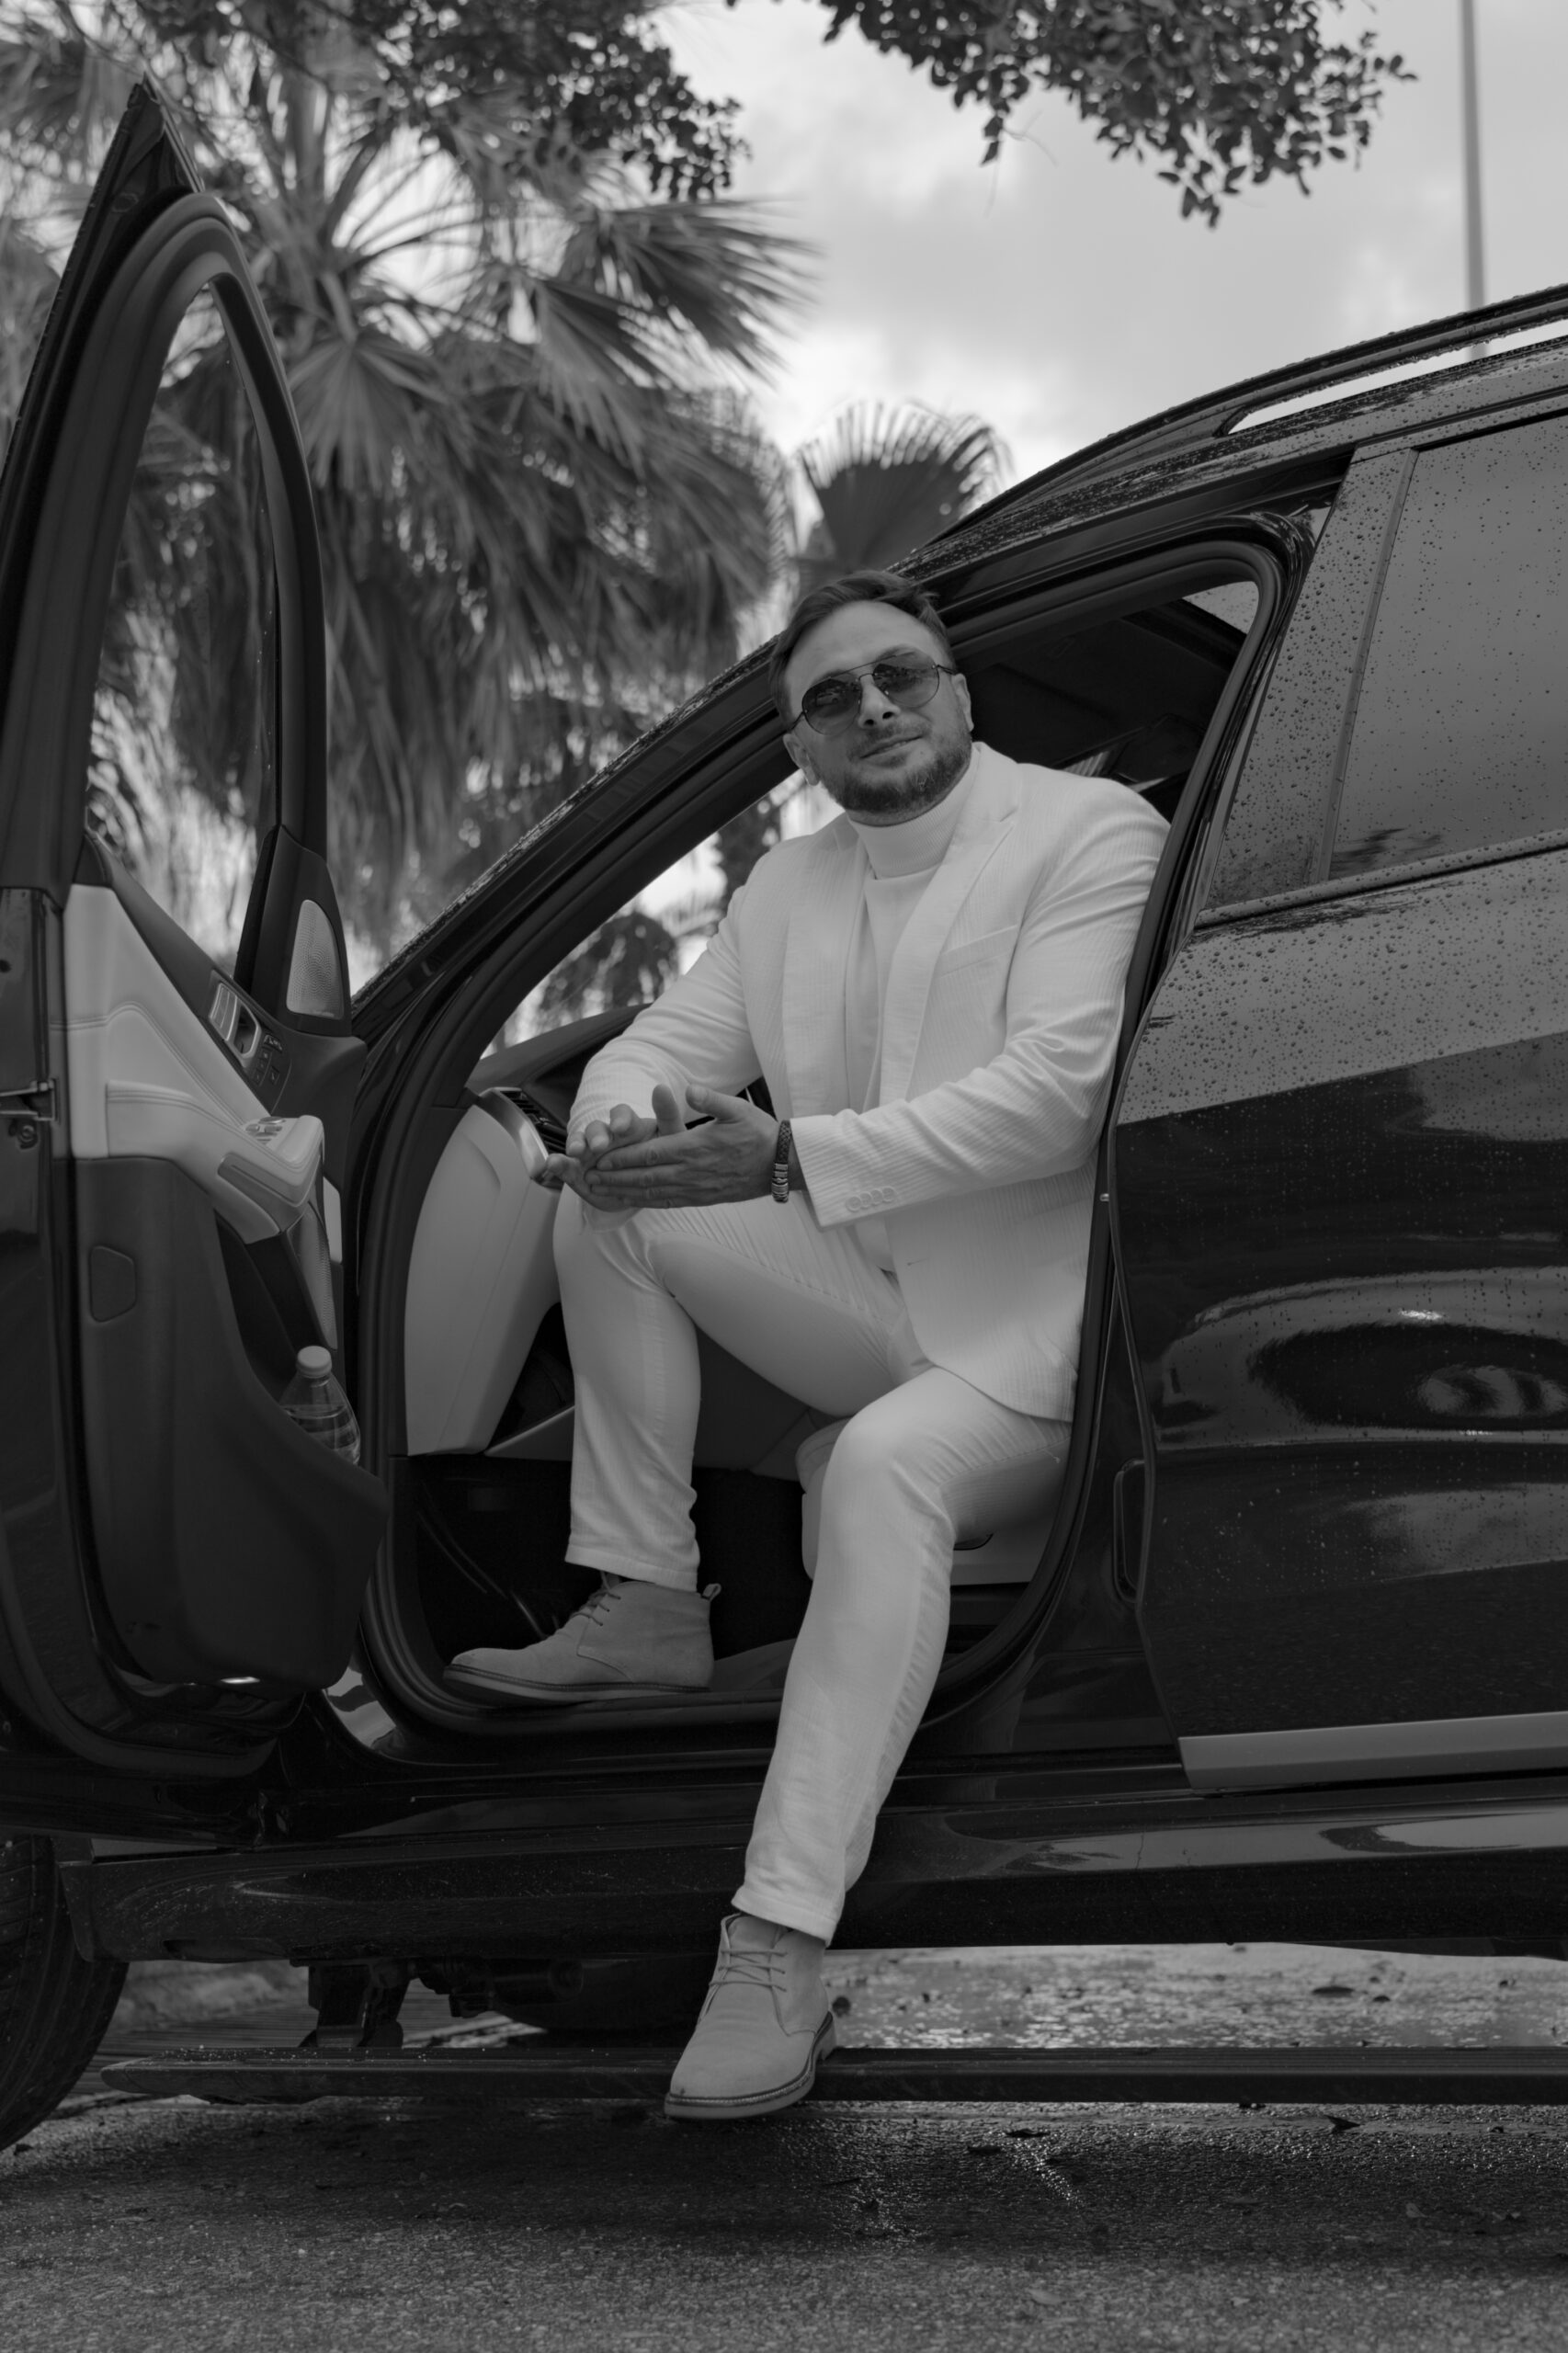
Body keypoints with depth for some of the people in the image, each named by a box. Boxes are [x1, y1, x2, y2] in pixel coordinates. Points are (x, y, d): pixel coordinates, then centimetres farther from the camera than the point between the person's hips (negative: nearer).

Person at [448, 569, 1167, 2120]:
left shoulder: (1091, 833, -7)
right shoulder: (786, 889, 15)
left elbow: (1056, 1090, -20)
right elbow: (663, 1043, 11)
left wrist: (785, 1159, -29)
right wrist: (625, 1120, -18)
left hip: (1034, 1320, -6)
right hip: (867, 1304, 7)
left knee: (885, 1467, -37)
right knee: (610, 1205, -13)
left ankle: (779, 1954, -43)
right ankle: (647, 1606, -10)